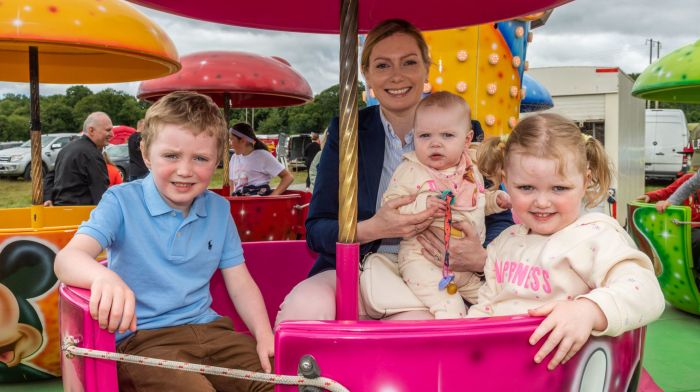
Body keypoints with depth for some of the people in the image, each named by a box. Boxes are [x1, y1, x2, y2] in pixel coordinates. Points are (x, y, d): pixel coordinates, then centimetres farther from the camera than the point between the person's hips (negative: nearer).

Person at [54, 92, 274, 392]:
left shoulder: (219, 209, 9)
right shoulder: (122, 202, -4)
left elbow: (240, 285, 10)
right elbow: (69, 257, -18)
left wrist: (264, 337, -7)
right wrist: (103, 277, -42)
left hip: (209, 329, 4)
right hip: (142, 338, -4)